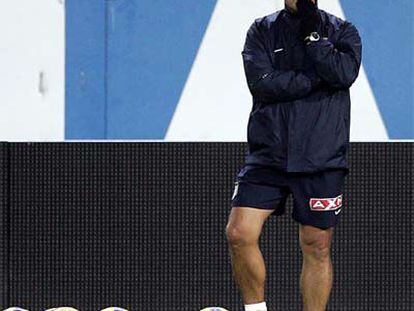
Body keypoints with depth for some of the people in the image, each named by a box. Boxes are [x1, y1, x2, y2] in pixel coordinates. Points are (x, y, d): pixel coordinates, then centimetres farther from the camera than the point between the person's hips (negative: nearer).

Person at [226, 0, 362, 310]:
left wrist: (311, 34, -11)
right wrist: (316, 77, -12)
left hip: (321, 158, -1)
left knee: (317, 247, 3)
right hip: (267, 154, 1)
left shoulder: (341, 31, 5)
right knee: (239, 234, -11)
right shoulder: (262, 31, 7)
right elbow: (262, 82, -10)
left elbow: (344, 74, -15)